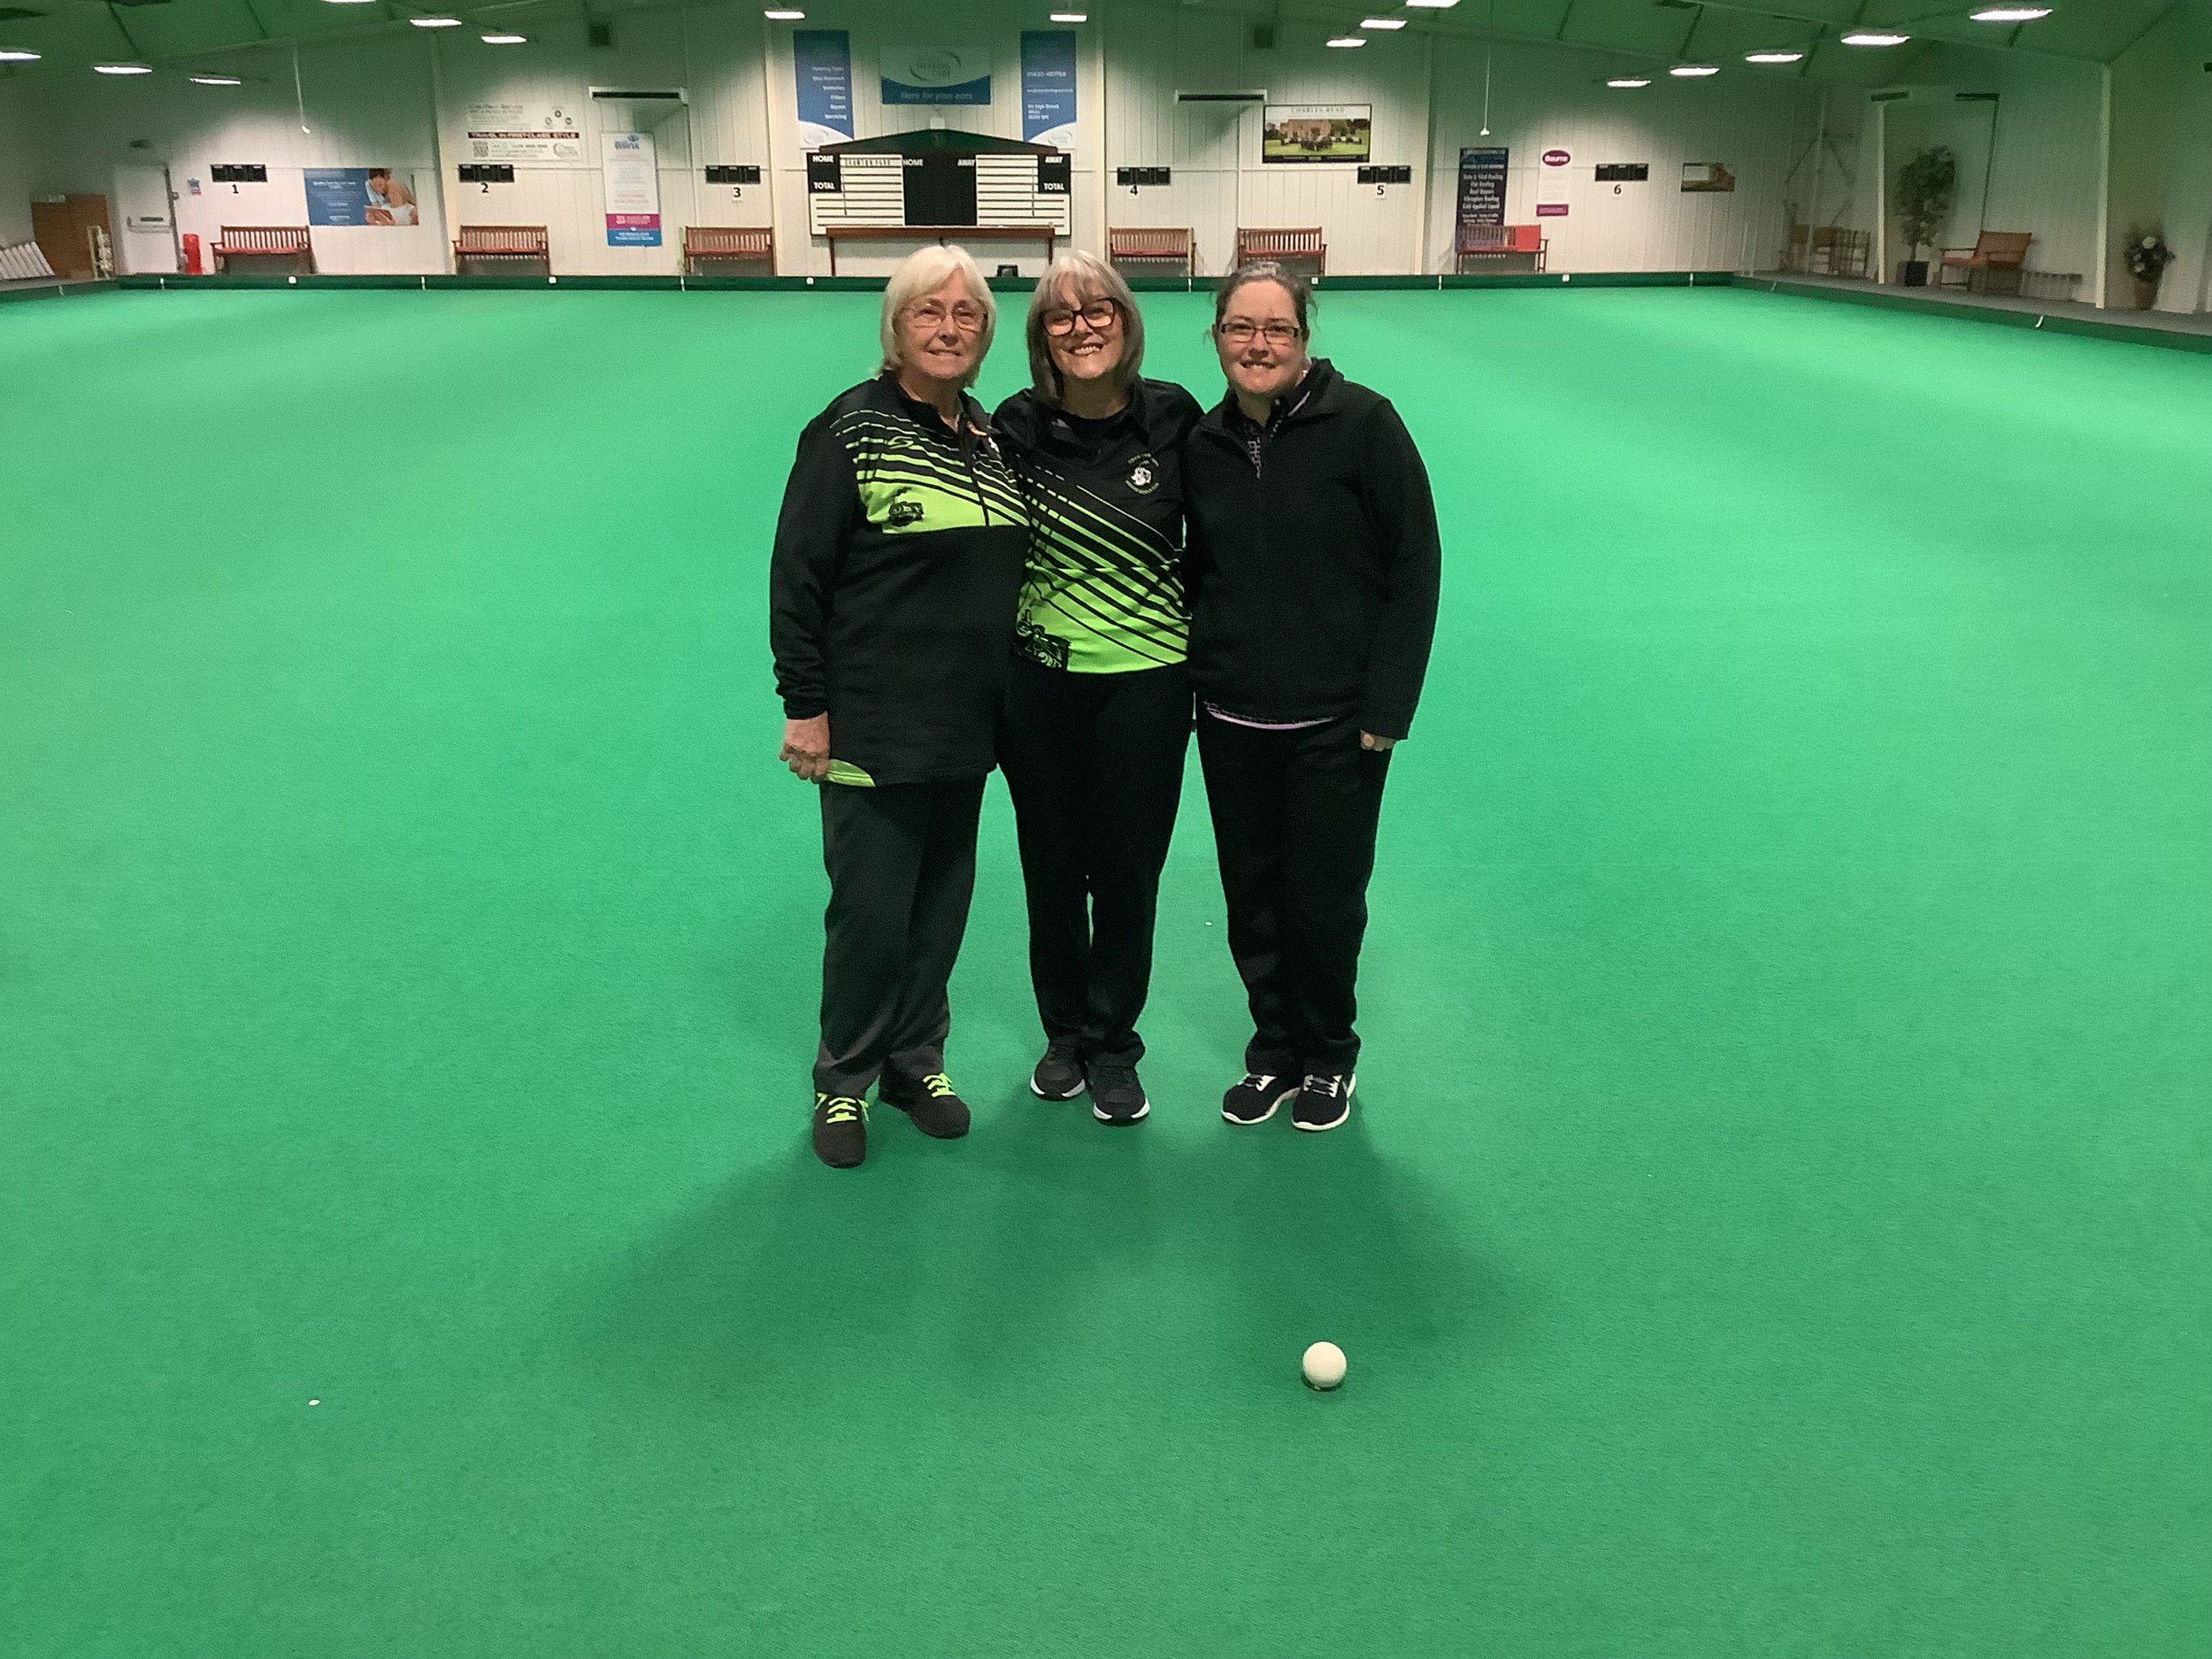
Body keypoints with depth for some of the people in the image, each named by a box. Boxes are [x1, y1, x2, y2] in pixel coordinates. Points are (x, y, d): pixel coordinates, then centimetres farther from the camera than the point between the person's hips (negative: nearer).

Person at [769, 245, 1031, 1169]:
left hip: (966, 725, 6)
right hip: (874, 728, -6)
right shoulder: (850, 430, -10)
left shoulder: (990, 435, 9)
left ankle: (917, 1060, 32)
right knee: (871, 912, 1)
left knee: (943, 900, 14)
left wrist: (1004, 694, 16)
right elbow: (796, 575, -11)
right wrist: (804, 705, -13)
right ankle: (843, 1079, 22)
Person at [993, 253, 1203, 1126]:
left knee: (1128, 868, 6)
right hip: (1040, 680, 1)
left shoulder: (1171, 417, -5)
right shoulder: (1017, 426, -4)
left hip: (1145, 680, -1)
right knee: (1051, 865, 12)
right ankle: (1062, 1030, 33)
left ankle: (1111, 1045, 26)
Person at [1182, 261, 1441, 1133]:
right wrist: (1193, 677, 5)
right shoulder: (1203, 445, 5)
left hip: (1335, 721, -4)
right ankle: (1274, 1050, 32)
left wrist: (1385, 708, -12)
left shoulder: (1363, 424, -10)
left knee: (1325, 900, 5)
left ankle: (1328, 1057, 29)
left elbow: (1414, 565, -9)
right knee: (1251, 899, 11)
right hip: (1231, 720, 4)